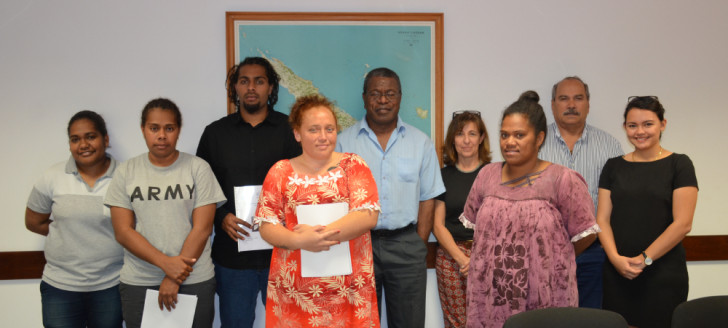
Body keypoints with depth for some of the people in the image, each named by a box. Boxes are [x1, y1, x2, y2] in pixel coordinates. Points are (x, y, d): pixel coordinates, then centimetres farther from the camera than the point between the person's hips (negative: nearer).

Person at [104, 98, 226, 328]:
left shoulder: (198, 169, 1)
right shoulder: (126, 172, 5)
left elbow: (202, 229, -5)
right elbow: (123, 231, -2)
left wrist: (174, 279, -10)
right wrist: (166, 263, -14)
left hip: (194, 283, -1)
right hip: (138, 283, 1)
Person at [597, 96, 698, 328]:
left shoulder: (679, 164, 0)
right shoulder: (614, 166, 10)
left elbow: (683, 223, -7)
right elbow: (603, 218, 5)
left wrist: (645, 259, -11)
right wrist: (615, 257, -10)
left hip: (664, 274, -3)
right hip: (617, 274, 3)